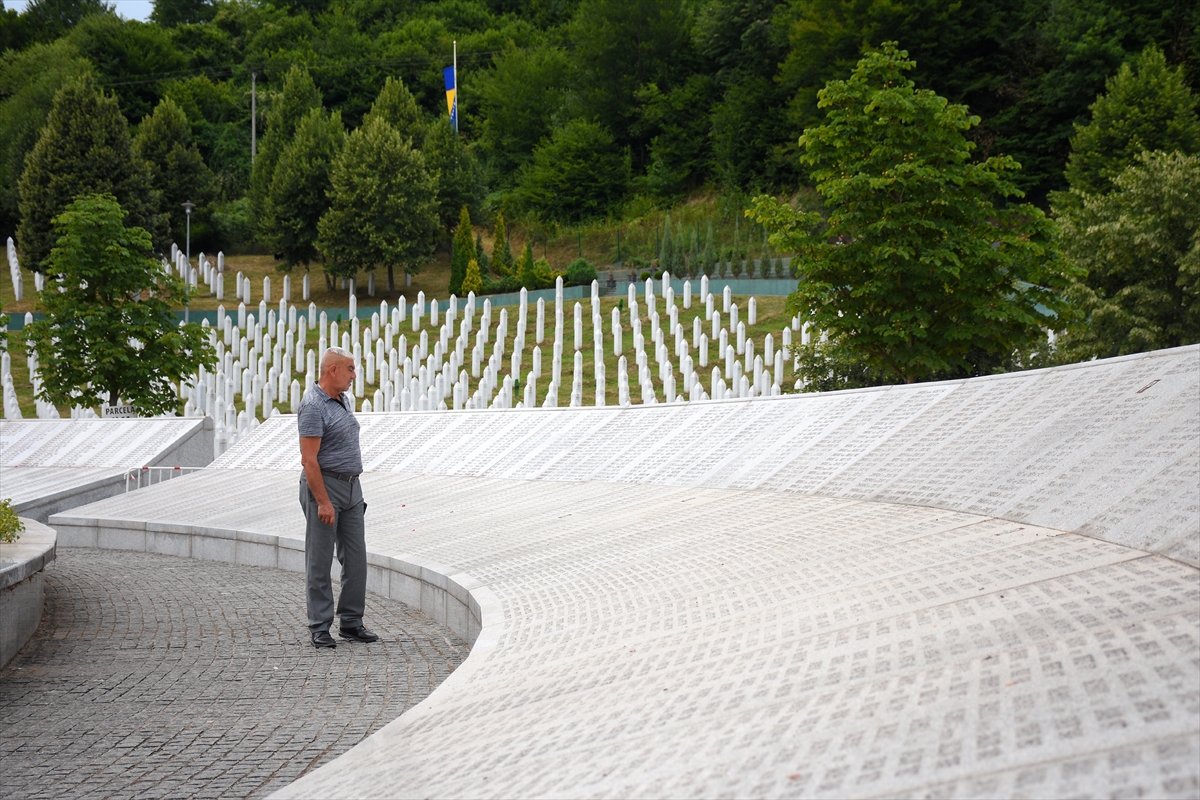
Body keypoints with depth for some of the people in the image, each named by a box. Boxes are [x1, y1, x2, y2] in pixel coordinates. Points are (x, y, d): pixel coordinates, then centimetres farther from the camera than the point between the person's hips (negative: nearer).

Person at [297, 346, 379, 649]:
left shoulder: (345, 401, 13)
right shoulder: (313, 406, -15)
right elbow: (309, 459, -19)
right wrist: (323, 502, -22)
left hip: (352, 487, 9)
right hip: (324, 486, -9)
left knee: (356, 558, 8)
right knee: (320, 561, -1)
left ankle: (351, 622, 16)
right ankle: (320, 627, 4)